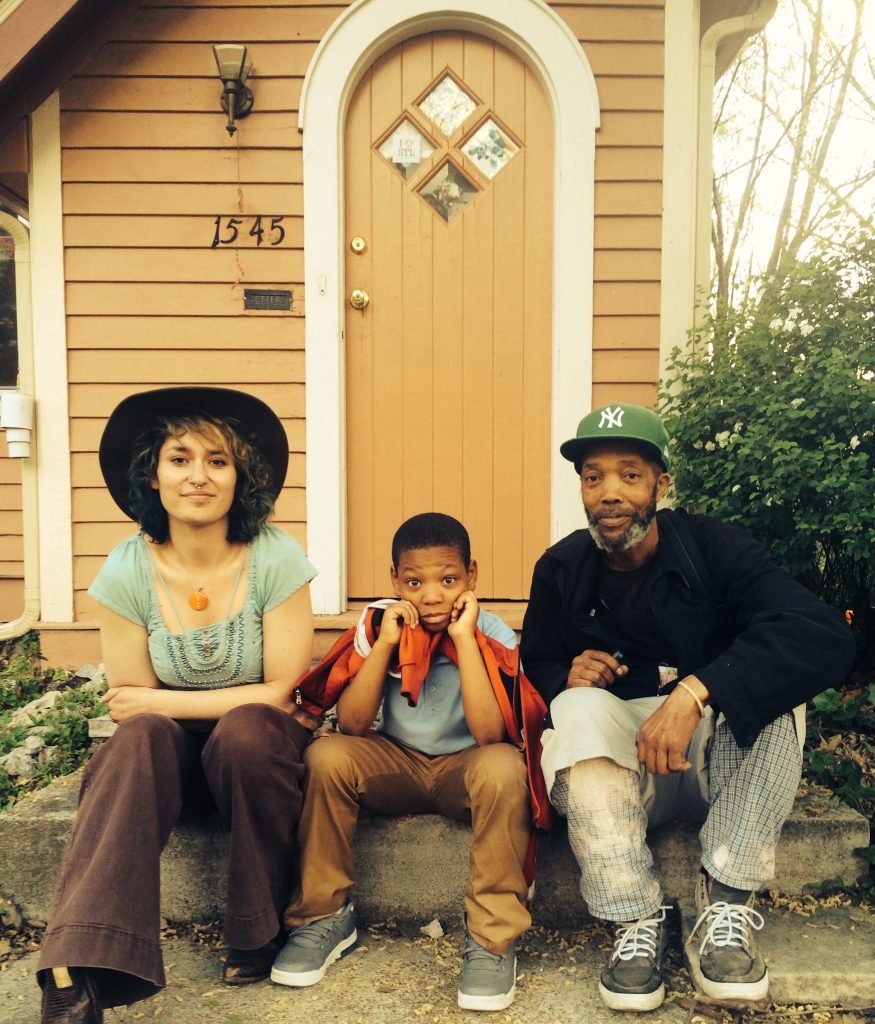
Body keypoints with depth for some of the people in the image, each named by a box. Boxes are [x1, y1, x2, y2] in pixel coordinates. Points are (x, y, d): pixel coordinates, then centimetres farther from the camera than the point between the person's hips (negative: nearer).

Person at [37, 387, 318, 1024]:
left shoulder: (275, 558, -14)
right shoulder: (128, 571, -8)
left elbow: (280, 693, -12)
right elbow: (132, 709, -2)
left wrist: (159, 702, -15)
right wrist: (178, 709, -18)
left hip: (259, 747, -1)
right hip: (170, 753, 1)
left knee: (246, 732, -34)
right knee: (141, 737, -30)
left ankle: (260, 933, -10)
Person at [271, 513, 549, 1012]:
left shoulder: (492, 634, -16)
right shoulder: (380, 623, -10)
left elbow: (490, 735, -29)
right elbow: (352, 725, -16)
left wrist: (464, 639, -30)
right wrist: (385, 642, -25)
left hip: (463, 769, -2)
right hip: (397, 765, 2)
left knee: (501, 766, -35)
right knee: (326, 755, -25)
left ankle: (494, 940, -19)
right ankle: (325, 915, -6)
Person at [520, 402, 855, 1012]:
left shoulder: (713, 548, -12)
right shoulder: (561, 569, -3)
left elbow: (827, 637, -28)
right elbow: (536, 669, 7)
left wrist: (693, 692, -40)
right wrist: (569, 675, -19)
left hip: (722, 757, -1)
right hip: (625, 766, 1)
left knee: (768, 685, -30)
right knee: (578, 709, -30)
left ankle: (726, 905, -25)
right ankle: (638, 920, -25)